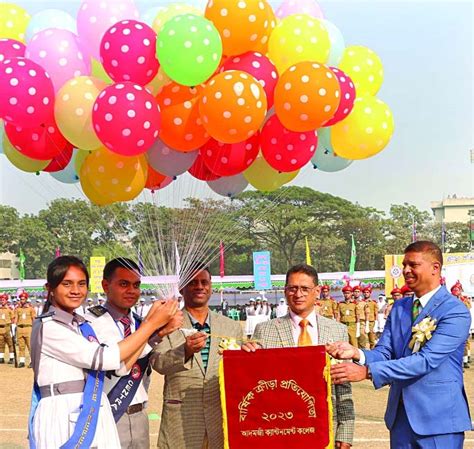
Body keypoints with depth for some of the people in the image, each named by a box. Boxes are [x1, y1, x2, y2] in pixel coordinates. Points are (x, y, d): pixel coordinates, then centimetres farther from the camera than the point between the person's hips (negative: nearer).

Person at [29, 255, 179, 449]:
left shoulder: (84, 326, 12)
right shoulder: (47, 326, -11)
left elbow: (121, 365, 6)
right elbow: (105, 358, -16)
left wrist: (152, 328, -3)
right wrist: (153, 323, -11)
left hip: (97, 419, 7)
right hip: (63, 418, -7)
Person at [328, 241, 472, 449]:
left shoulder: (455, 312, -13)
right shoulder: (399, 307, 10)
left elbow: (426, 360, -24)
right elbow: (384, 353, 4)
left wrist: (367, 371, -29)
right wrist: (357, 353, -20)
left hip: (438, 419, -6)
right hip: (400, 416, 6)